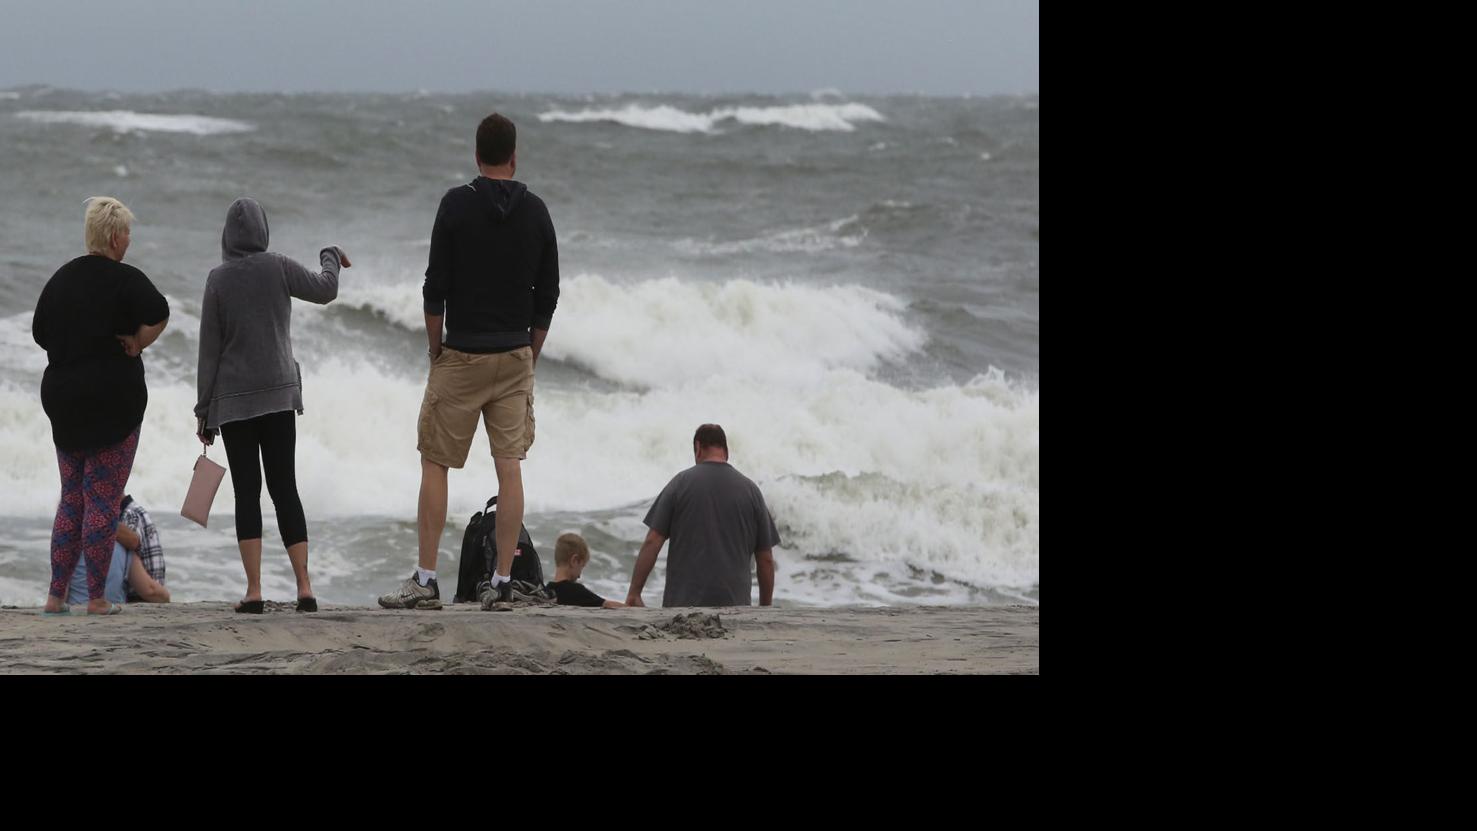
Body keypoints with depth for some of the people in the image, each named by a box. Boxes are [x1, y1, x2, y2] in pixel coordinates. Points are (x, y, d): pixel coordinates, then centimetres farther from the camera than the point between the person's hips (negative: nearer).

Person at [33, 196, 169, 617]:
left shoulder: (61, 278, 9)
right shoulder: (124, 279, -11)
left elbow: (40, 333, 15)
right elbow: (158, 313, -27)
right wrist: (137, 345, -10)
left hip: (61, 396, 6)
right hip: (114, 400, -6)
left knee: (71, 499, 13)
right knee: (103, 500, -1)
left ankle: (56, 595, 8)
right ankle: (97, 598, -1)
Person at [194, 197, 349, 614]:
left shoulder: (218, 279, -4)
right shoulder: (279, 268, -4)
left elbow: (209, 349, -2)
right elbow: (325, 290, 9)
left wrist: (203, 409, 3)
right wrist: (331, 255, 29)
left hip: (232, 400, -1)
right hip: (278, 393, 1)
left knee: (246, 492, 1)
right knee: (285, 489, 5)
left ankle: (254, 591, -6)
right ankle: (304, 586, -3)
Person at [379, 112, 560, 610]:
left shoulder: (457, 205, -8)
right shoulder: (535, 212, 3)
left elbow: (436, 287, -8)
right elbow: (548, 293, 6)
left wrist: (436, 349, 3)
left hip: (462, 355, -3)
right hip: (515, 355, 3)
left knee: (434, 464, 3)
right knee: (510, 467, 4)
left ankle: (425, 581, -1)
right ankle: (502, 583, 1)